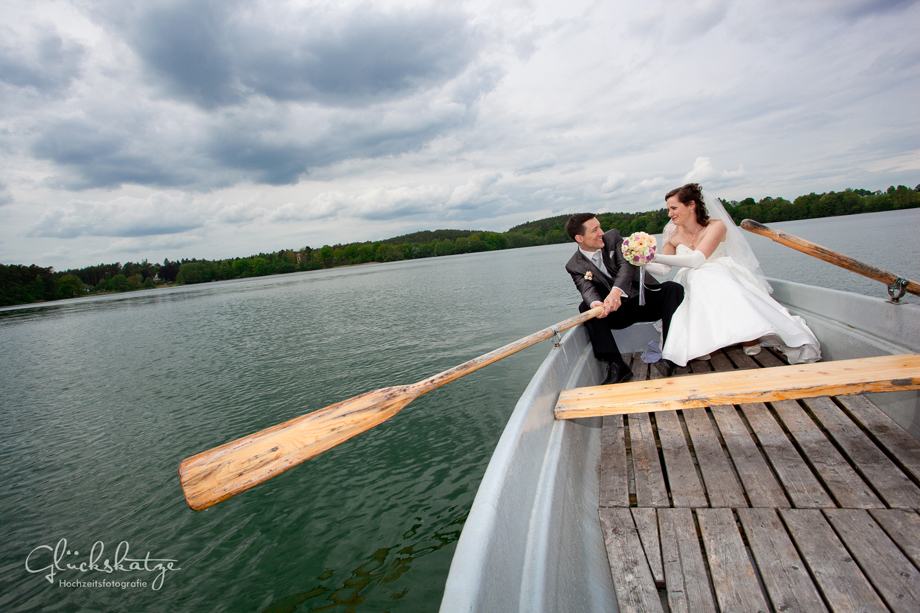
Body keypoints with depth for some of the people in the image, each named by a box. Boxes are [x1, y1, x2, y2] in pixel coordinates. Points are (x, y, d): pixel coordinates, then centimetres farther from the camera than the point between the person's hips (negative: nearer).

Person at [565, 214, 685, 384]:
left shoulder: (612, 237, 0)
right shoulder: (575, 266, -3)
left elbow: (627, 264, -17)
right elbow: (587, 289, -20)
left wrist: (616, 291, -38)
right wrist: (595, 304, -47)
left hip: (646, 297, 1)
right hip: (617, 312, -1)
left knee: (672, 288, -25)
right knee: (586, 307, -26)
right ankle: (616, 365, -34)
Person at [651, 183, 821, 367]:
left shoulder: (716, 226, -5)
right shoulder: (672, 232, 7)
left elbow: (697, 259, -21)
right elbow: (664, 269, 5)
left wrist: (656, 257, -28)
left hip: (720, 279, -2)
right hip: (691, 287, 2)